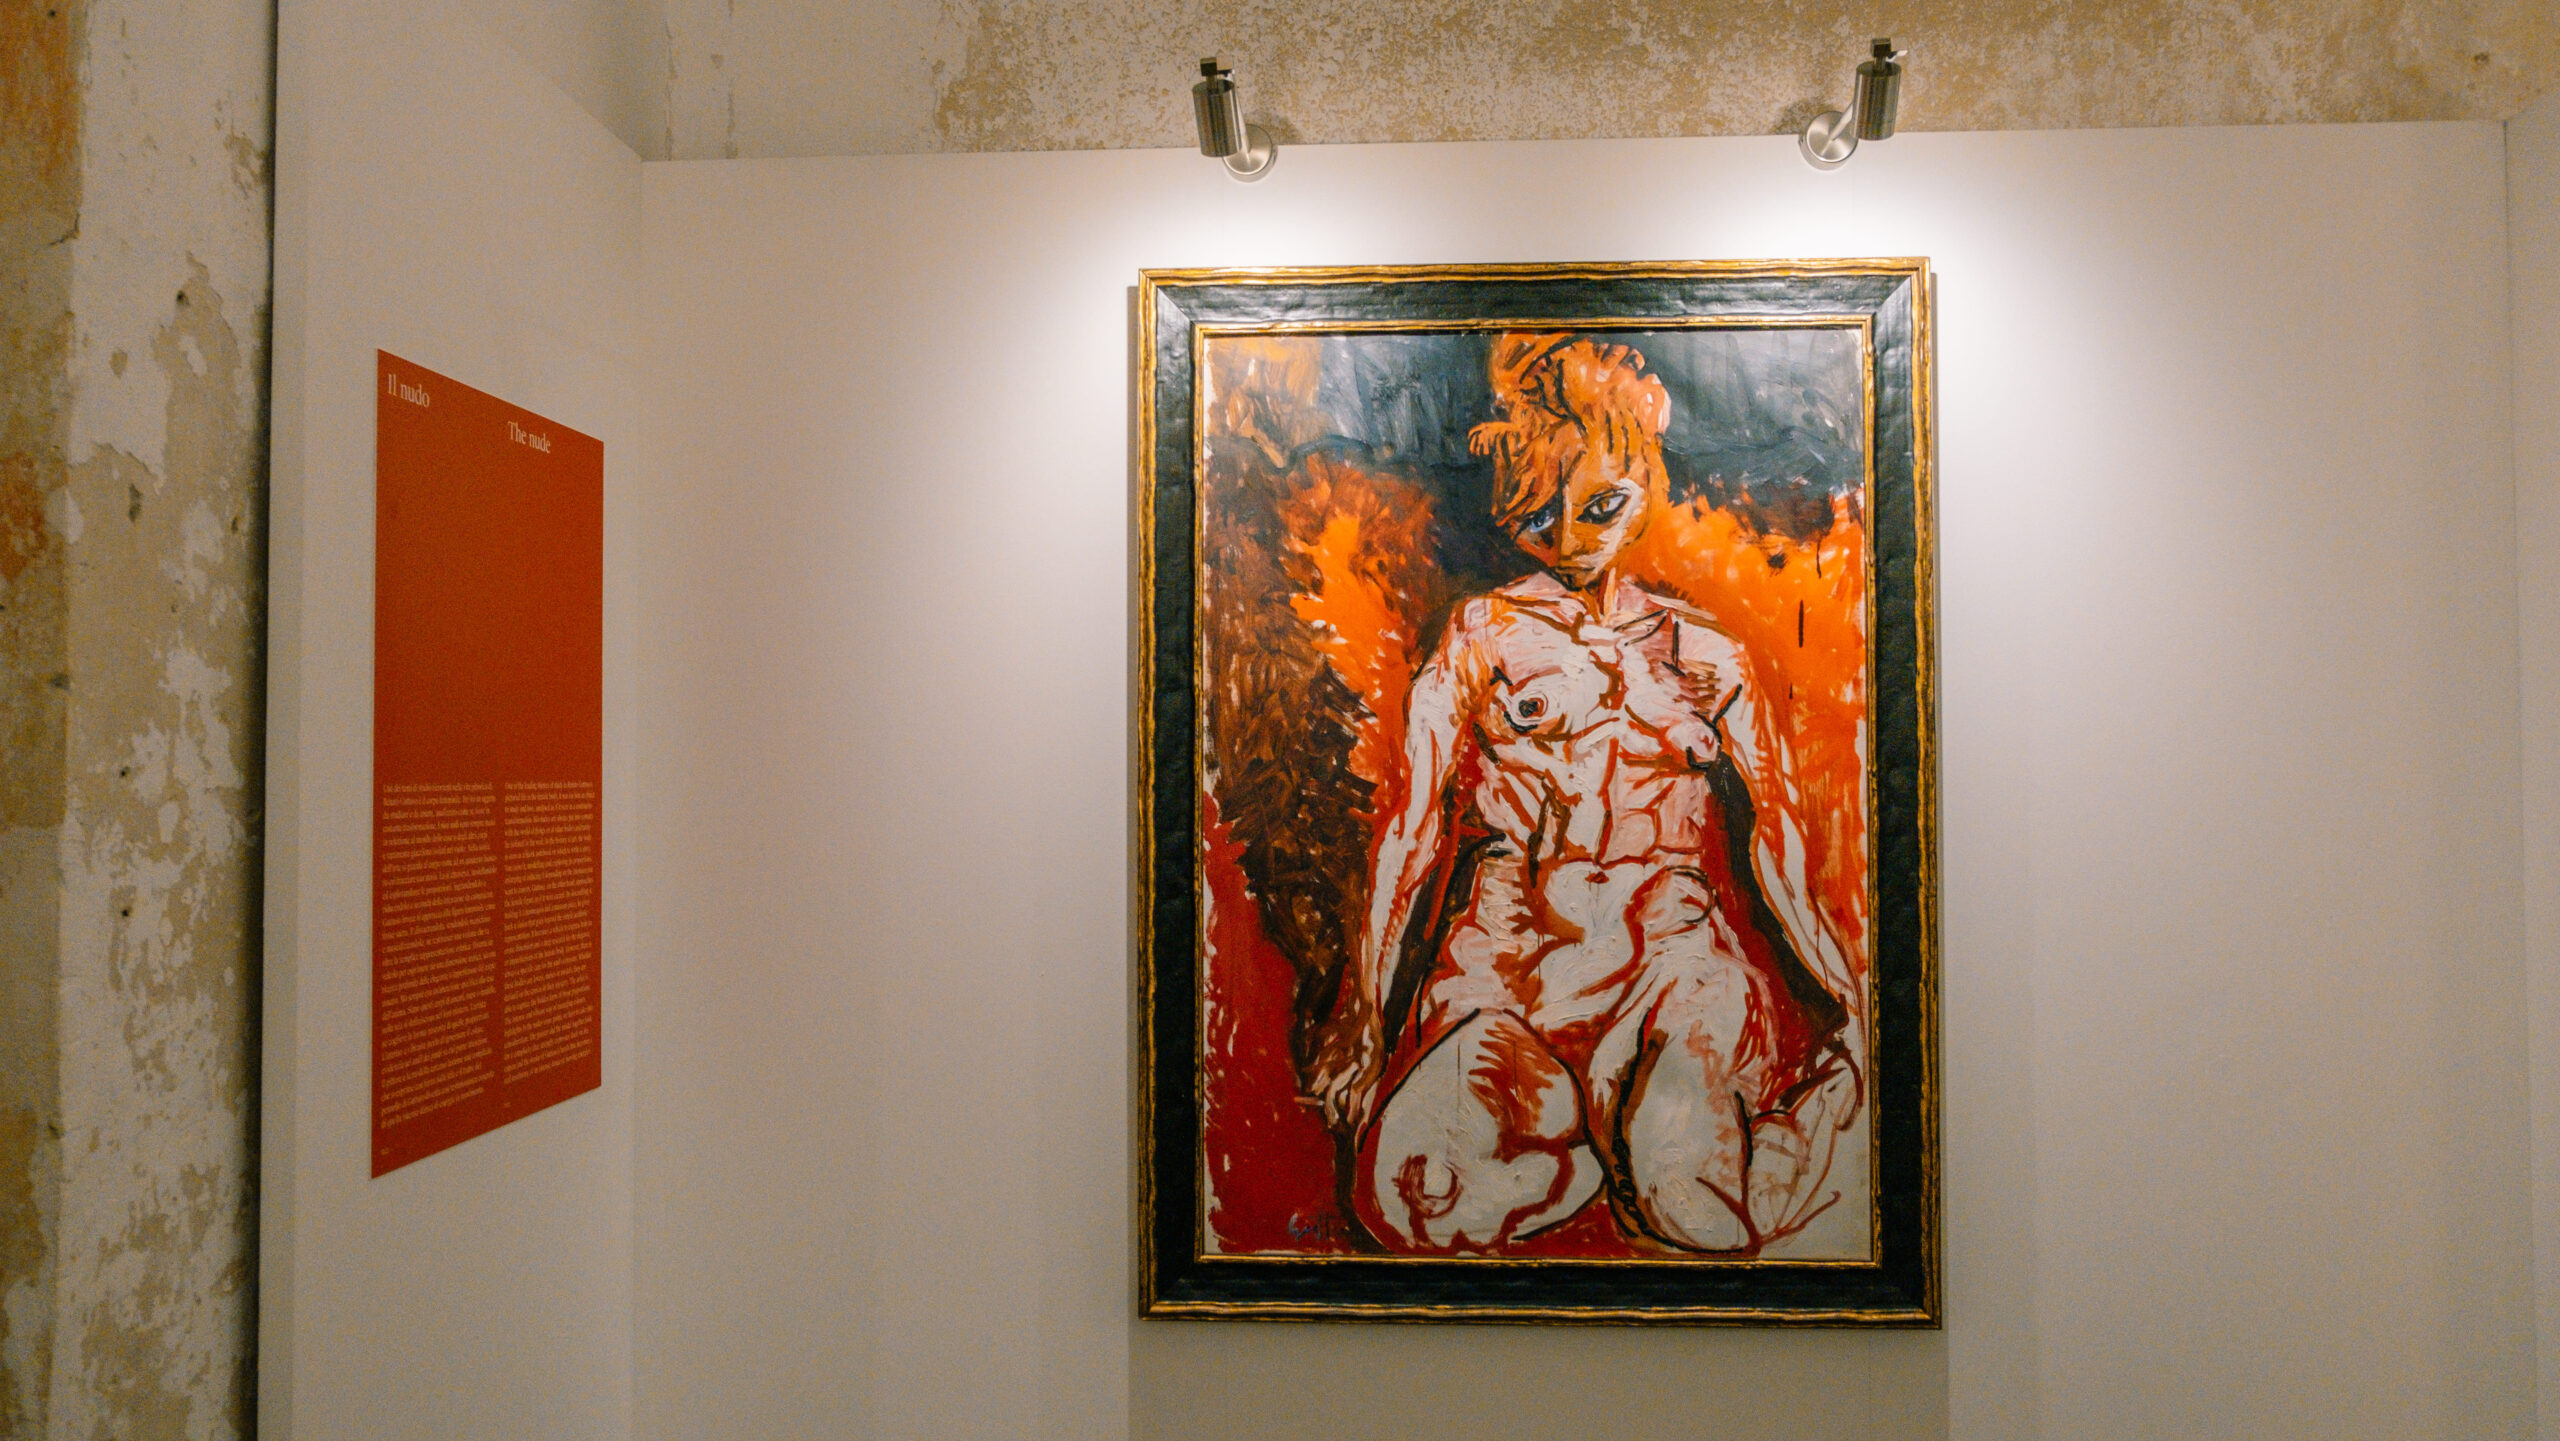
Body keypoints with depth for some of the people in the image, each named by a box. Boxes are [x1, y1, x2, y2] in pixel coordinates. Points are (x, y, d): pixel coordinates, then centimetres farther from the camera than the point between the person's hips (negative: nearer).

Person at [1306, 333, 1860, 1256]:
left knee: (1699, 1212, -24)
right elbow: (1409, 825, 4)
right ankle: (1612, 1140, 3)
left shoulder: (1701, 650, 13)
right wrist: (1365, 1006, -2)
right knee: (1432, 1203, -22)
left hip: (1675, 958, 1)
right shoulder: (1481, 636, 8)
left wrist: (1839, 999, 5)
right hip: (1511, 957, 0)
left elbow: (1770, 836, 13)